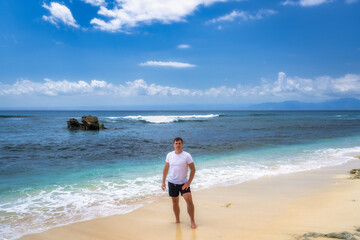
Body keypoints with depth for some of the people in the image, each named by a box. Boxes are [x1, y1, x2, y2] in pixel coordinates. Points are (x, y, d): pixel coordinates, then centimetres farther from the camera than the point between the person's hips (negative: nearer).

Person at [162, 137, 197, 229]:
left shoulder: (187, 155, -9)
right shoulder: (169, 155, 1)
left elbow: (193, 169, -6)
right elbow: (166, 169, 9)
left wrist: (188, 183, -12)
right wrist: (163, 182, 6)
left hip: (183, 183, -3)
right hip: (172, 183, 3)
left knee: (189, 201, -14)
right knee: (175, 202, 11)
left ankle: (192, 221, -2)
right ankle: (177, 221, 27)